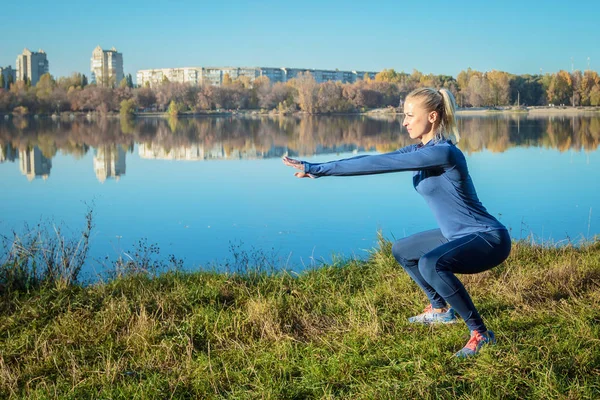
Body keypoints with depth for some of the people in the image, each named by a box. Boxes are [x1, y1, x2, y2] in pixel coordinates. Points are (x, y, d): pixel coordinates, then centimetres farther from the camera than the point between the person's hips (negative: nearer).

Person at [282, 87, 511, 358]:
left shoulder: (442, 152, -25)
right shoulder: (419, 150, 3)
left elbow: (380, 164, -27)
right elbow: (377, 161, 2)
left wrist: (318, 168, -25)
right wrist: (317, 169, -5)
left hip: (488, 239, -10)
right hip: (458, 235, 10)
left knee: (431, 264, -35)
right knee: (401, 251, 23)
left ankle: (481, 334, -20)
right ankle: (441, 309, 34)